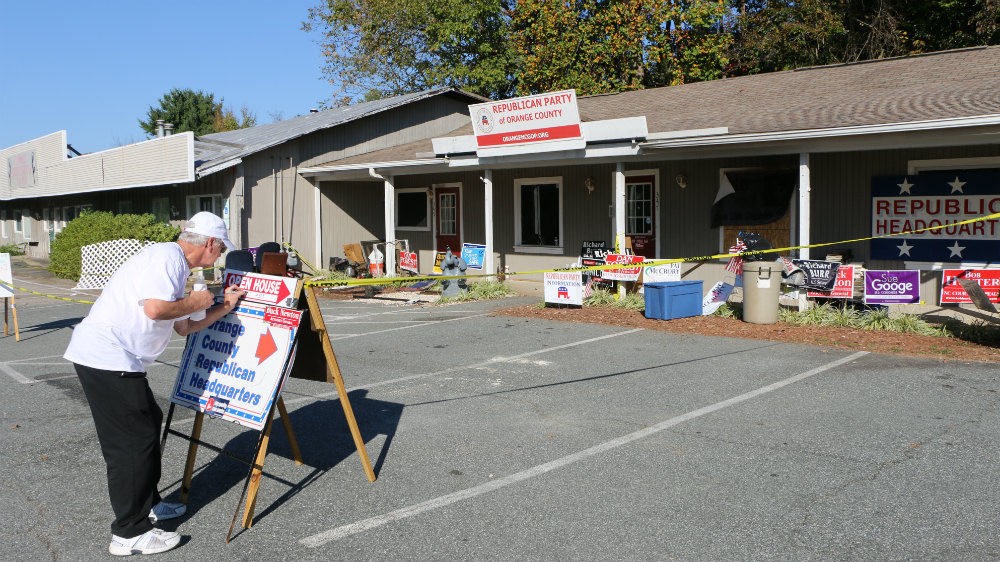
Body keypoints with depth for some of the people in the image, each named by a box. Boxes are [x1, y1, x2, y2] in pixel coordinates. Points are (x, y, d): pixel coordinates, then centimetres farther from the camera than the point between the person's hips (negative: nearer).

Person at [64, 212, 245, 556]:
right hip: (106, 357, -11)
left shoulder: (177, 266, 21)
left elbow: (184, 327, 24)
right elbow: (155, 308, -25)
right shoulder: (167, 256, -12)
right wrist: (196, 301, -9)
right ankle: (130, 534, 1)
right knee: (133, 438, -6)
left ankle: (148, 505, 31)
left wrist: (223, 308, 22)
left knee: (149, 421, 18)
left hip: (117, 359, 11)